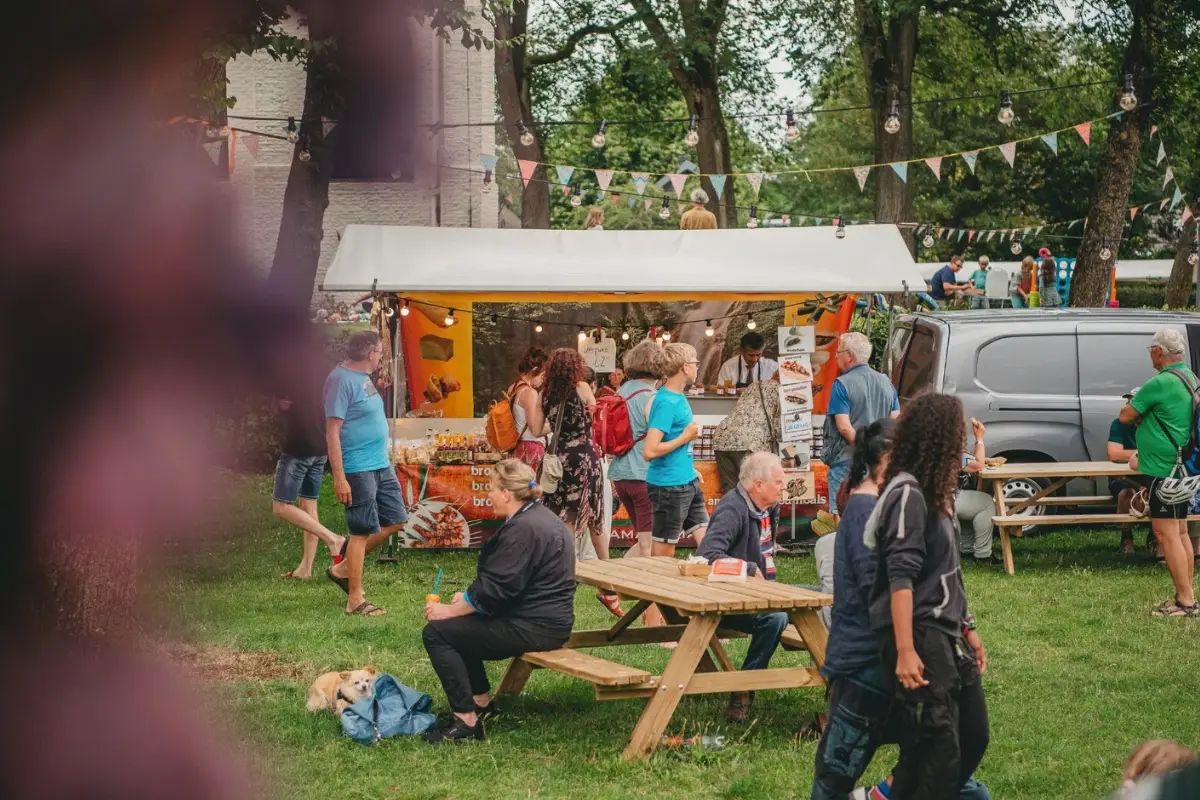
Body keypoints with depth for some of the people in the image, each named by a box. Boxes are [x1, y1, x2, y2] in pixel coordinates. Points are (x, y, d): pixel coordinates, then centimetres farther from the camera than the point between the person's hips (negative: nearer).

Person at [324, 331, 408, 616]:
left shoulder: (363, 376, 11)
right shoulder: (341, 380, -17)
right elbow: (332, 432, -20)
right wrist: (340, 478, -22)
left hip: (381, 464, 10)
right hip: (358, 469, -10)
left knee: (395, 520, 13)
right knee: (362, 531, -3)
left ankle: (343, 569, 23)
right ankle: (355, 600, 7)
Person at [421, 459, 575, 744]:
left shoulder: (523, 529, -21)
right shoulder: (539, 517, 13)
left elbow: (495, 589, -22)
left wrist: (450, 611, -11)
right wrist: (468, 598, 12)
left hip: (534, 629, -11)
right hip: (547, 618, 11)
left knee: (437, 633, -10)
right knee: (458, 624, 26)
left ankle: (466, 721, -11)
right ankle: (481, 701, 26)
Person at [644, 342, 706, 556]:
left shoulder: (679, 397, 8)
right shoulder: (667, 402, -19)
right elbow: (650, 451, -25)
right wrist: (686, 437, -16)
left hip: (687, 482, 9)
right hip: (668, 485, -9)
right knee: (663, 553, 1)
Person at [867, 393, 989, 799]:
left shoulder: (935, 491, 14)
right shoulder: (908, 493, -15)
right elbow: (900, 578, -21)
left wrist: (966, 628, 23)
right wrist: (905, 651, -26)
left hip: (946, 634, 10)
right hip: (919, 635, -10)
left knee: (973, 736, 13)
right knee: (939, 748, -9)